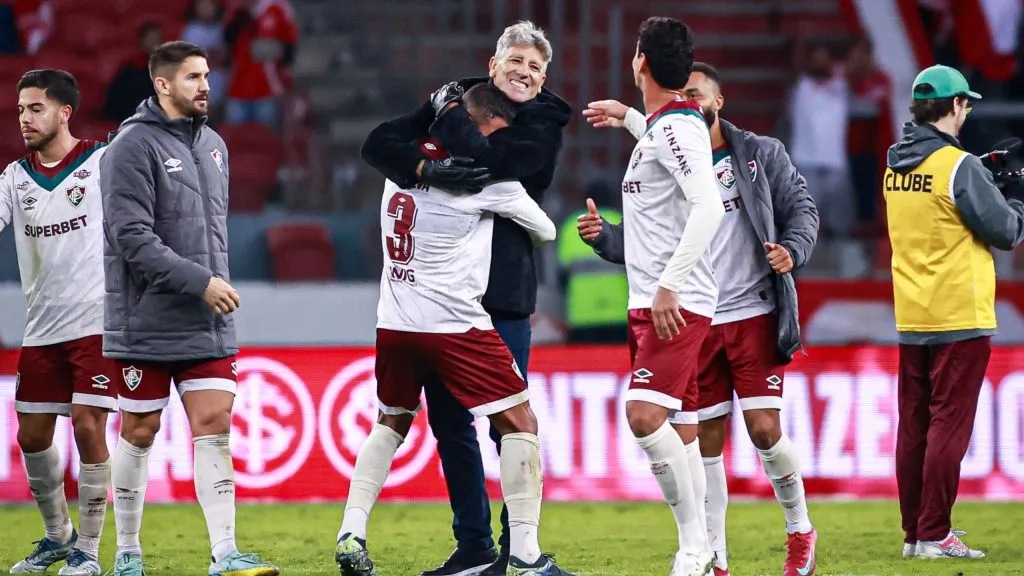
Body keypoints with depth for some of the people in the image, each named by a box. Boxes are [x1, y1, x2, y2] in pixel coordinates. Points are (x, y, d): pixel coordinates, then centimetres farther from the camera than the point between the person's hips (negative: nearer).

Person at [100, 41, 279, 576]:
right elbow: (131, 235, -18)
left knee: (214, 426, -4)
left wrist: (220, 282, 15)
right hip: (146, 325, -6)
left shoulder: (213, 145, 13)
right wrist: (200, 282, -20)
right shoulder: (132, 146, -11)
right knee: (140, 433, 3)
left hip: (207, 326, 6)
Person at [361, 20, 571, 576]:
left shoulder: (544, 124, 0)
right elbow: (379, 144, -3)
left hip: (502, 289, -5)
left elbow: (490, 162, -19)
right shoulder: (455, 100, 10)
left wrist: (450, 116, -4)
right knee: (448, 421, 9)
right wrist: (427, 168, -21)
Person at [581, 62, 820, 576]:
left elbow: (801, 208, 3)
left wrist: (792, 250, -17)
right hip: (697, 324, 3)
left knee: (764, 431, -11)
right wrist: (604, 236, -12)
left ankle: (799, 529, 13)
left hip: (755, 316, -3)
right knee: (706, 442, 4)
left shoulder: (761, 154, 3)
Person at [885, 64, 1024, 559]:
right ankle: (934, 536, -6)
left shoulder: (894, 168, 8)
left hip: (910, 320, 7)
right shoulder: (958, 166, -14)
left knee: (913, 426, 9)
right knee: (949, 426, -4)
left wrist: (984, 180, 16)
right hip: (959, 316, -7)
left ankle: (913, 532, 12)